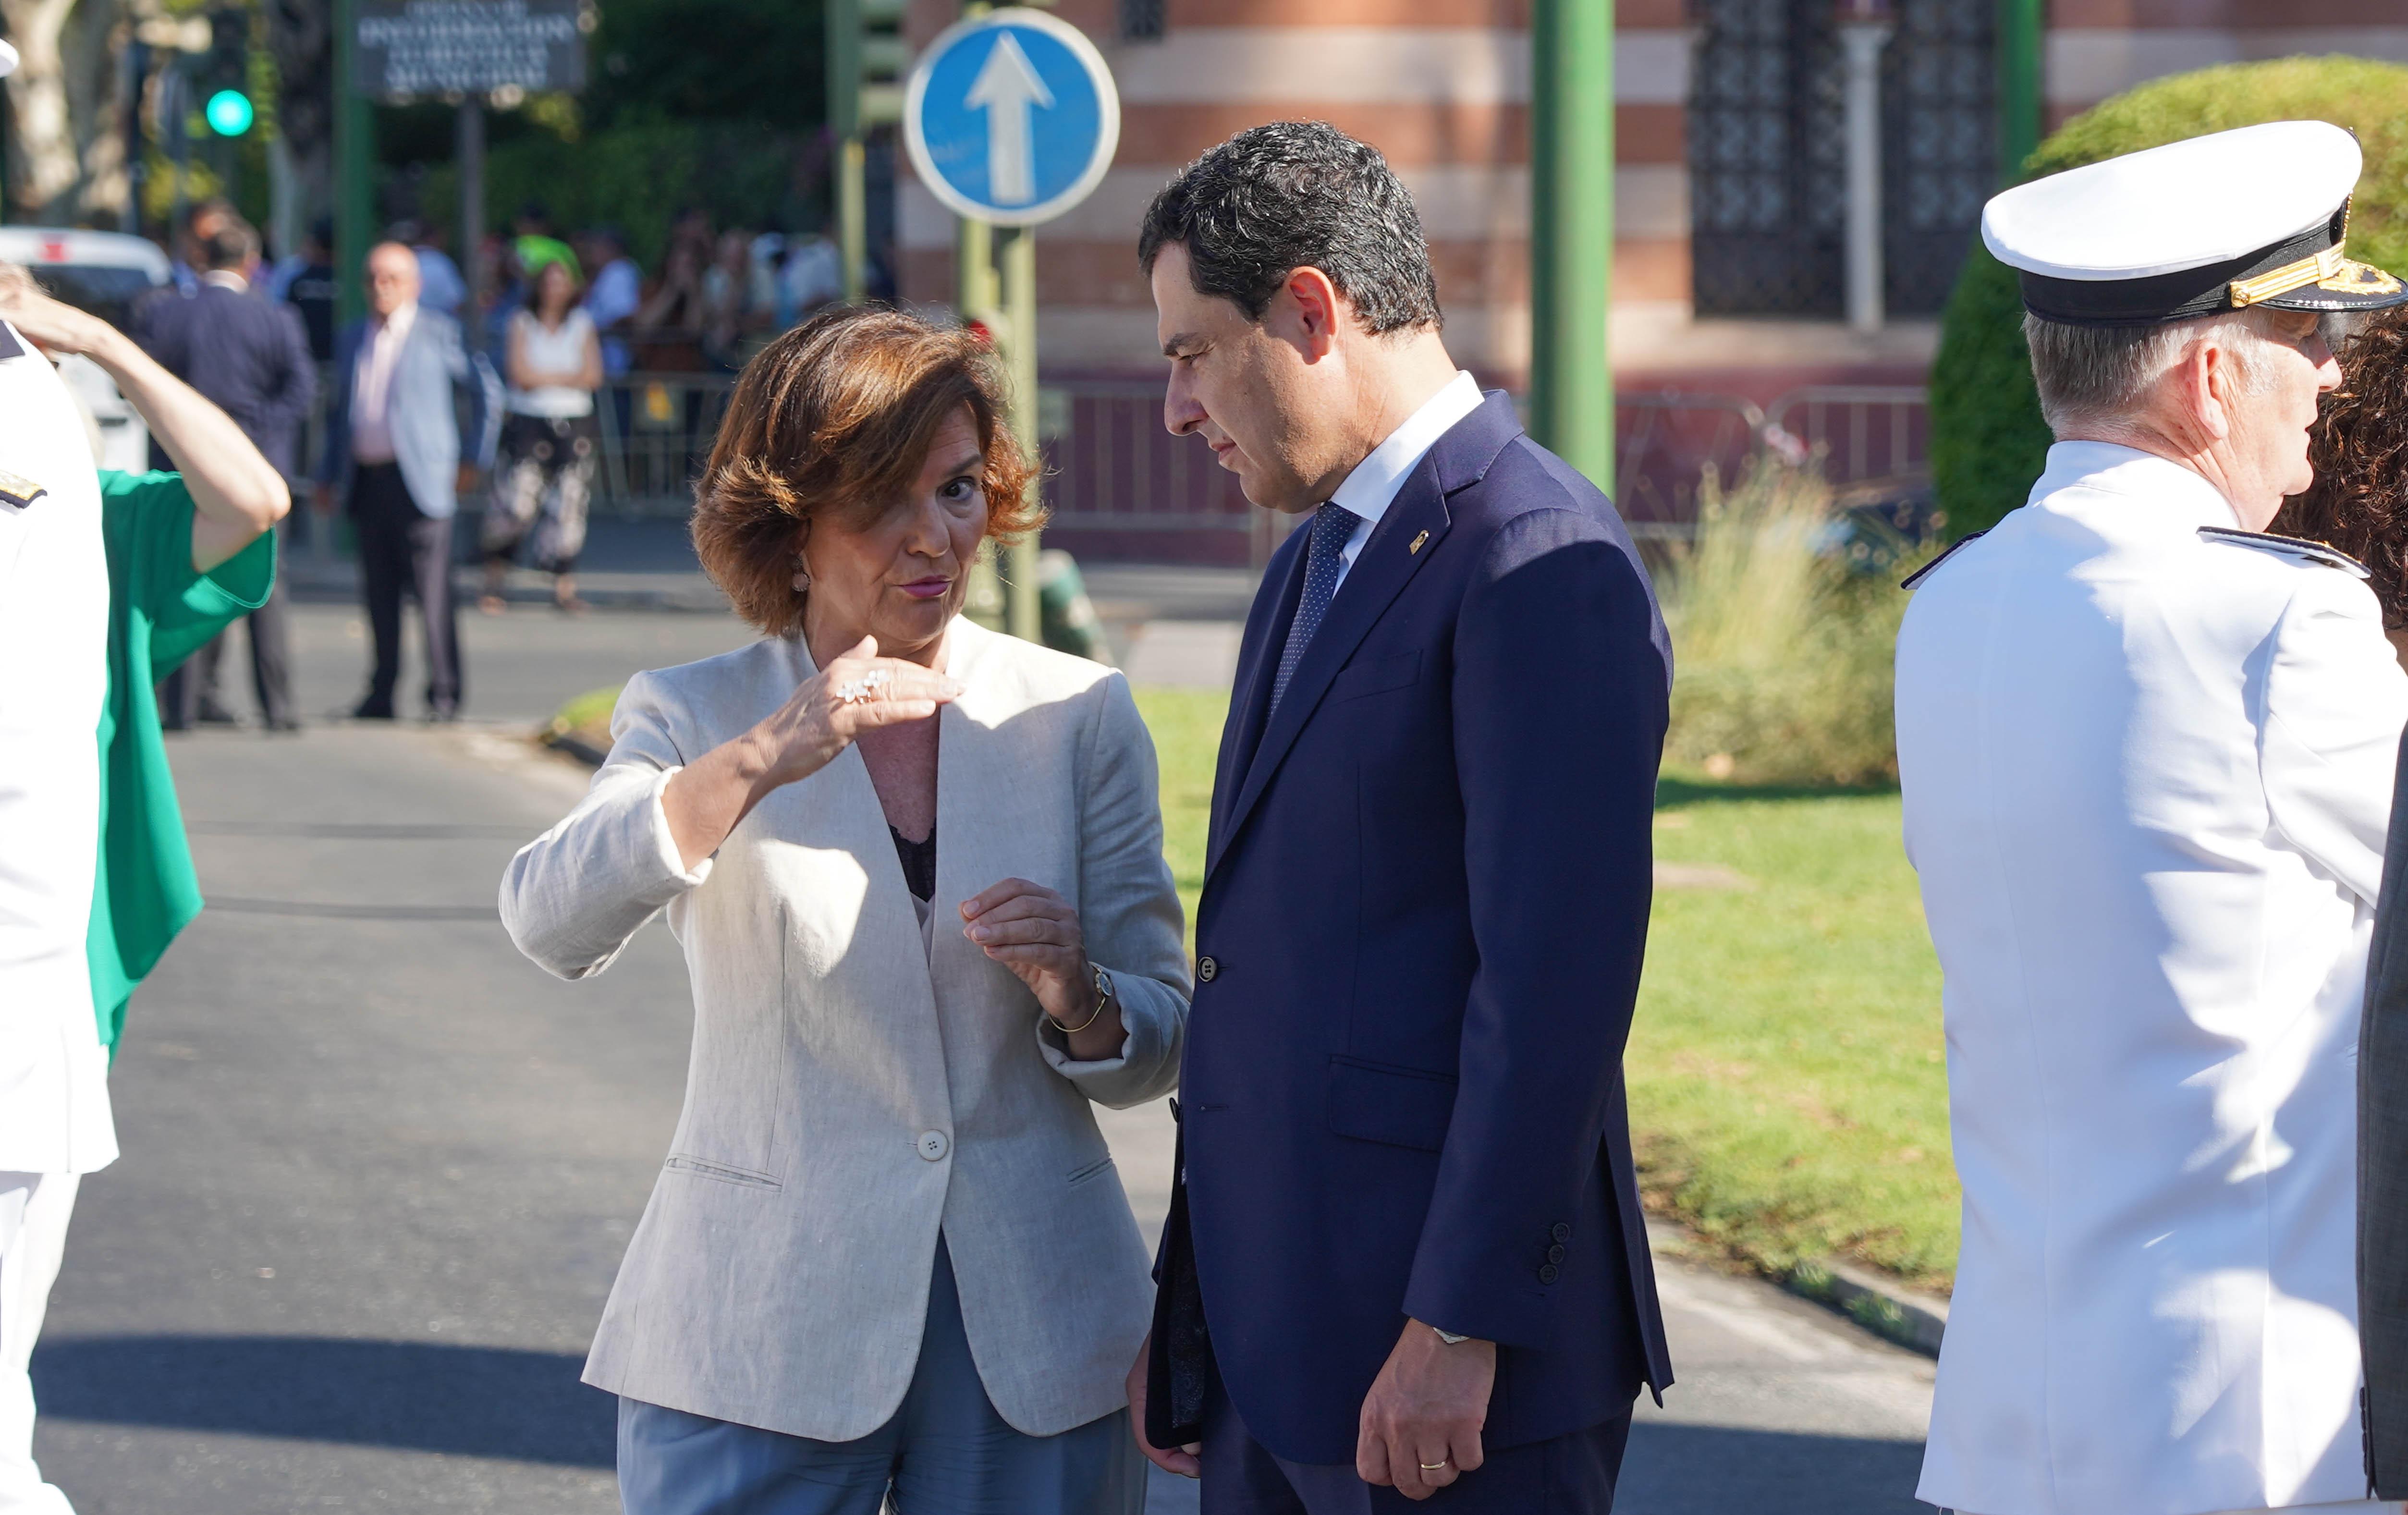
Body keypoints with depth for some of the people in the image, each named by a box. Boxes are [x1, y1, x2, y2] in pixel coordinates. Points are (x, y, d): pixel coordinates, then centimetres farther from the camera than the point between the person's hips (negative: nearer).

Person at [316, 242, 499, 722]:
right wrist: (329, 476, 20)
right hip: (366, 479, 5)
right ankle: (381, 694, 12)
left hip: (418, 480, -5)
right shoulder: (352, 340, 18)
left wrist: (473, 457, 4)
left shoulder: (437, 333, 0)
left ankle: (443, 696, -1)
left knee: (432, 593, -6)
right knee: (379, 593, 7)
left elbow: (487, 391, 4)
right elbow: (340, 412, 25)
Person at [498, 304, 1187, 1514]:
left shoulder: (1077, 715, 6)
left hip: (1029, 1325, 2)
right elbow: (549, 925, -17)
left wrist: (1077, 996, -15)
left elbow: (1159, 1047, 8)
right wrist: (759, 763, -29)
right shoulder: (694, 719, 2)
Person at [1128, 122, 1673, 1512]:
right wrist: (1191, 1314, 18)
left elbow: (1559, 974, -19)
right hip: (1275, 1345, 9)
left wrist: (1456, 1329, -22)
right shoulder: (1317, 566, 18)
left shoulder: (1542, 562, -12)